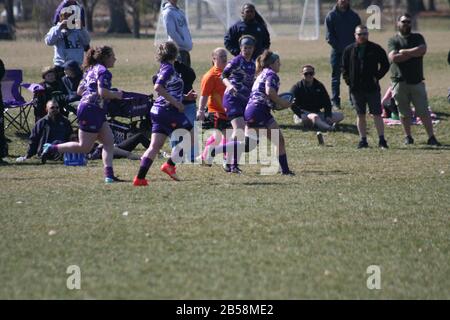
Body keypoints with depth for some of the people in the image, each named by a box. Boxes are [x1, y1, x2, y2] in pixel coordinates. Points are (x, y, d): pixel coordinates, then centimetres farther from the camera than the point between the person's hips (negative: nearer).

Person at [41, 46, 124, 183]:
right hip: (91, 110, -10)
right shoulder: (103, 71, -11)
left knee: (109, 142, 4)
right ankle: (52, 148, 5)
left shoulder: (92, 70, 17)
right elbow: (103, 92, -22)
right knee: (84, 147, -3)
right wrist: (116, 95, -6)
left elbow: (80, 90, 19)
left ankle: (109, 175, -3)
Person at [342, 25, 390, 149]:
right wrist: (348, 80, 2)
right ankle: (363, 140, 11)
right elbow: (344, 67, 14)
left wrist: (377, 77, -4)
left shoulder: (375, 49, 1)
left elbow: (385, 65, 6)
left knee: (377, 114, -4)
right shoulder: (349, 50, 7)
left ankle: (382, 140, -2)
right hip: (356, 88, 2)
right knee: (361, 115, 6)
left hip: (372, 87, -2)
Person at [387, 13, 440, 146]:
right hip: (400, 81, -1)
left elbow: (423, 50, -10)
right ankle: (408, 137, 17)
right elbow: (394, 58, -12)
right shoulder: (393, 40, 5)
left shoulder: (417, 38, 11)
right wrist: (414, 53, -8)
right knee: (404, 113, 4)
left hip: (417, 81, 1)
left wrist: (404, 52, -8)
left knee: (423, 111, -3)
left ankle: (431, 137, -5)